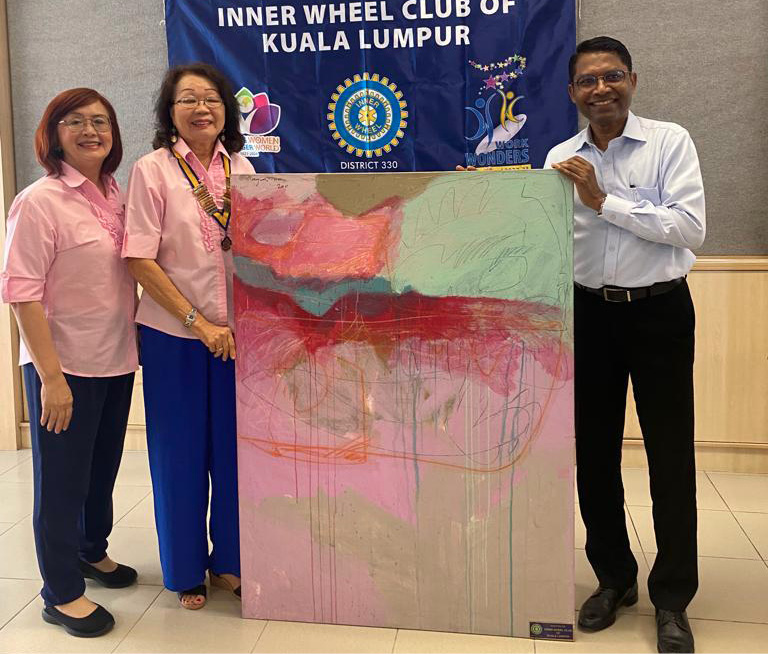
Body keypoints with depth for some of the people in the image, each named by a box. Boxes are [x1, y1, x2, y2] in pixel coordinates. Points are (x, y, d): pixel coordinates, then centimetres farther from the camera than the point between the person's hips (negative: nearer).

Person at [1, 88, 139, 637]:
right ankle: (62, 593, 24)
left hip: (116, 361, 6)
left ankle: (92, 551, 43)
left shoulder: (116, 197, 6)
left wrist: (135, 337, 10)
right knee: (62, 479, 7)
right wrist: (51, 375, -19)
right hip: (65, 366, -6)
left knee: (103, 468, 20)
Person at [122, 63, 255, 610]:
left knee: (235, 447, 11)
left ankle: (230, 561, 30)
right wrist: (199, 322, -15)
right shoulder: (153, 171, -6)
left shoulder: (241, 168, 6)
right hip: (174, 335, -3)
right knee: (180, 453, 8)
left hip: (236, 331, 4)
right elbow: (141, 260, -11)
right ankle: (186, 571, 27)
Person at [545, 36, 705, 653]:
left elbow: (691, 228, -16)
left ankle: (673, 597, 21)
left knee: (670, 456, 4)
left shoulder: (670, 142, -4)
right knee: (593, 452, 11)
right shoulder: (561, 158, 6)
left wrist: (604, 201, -18)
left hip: (660, 310, -3)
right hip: (590, 313, 4)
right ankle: (614, 577, 31)